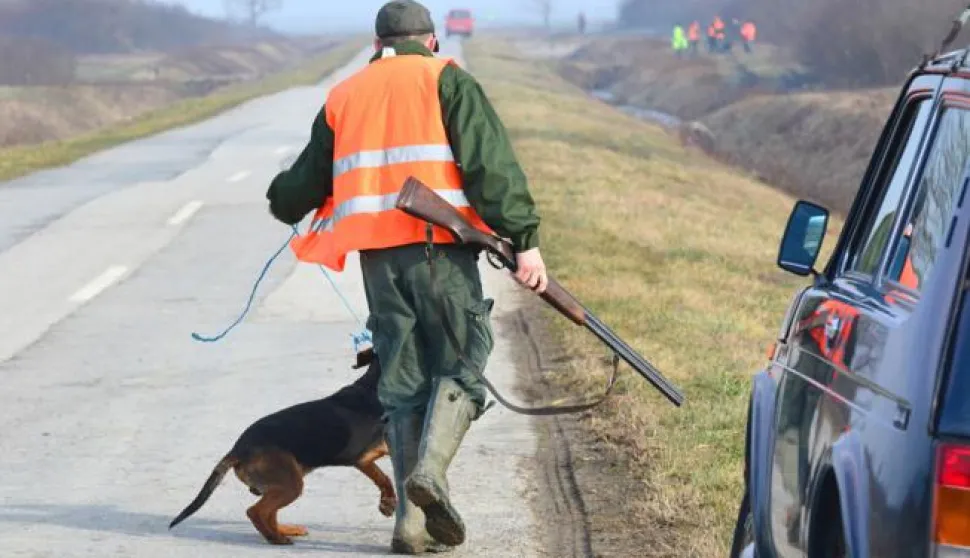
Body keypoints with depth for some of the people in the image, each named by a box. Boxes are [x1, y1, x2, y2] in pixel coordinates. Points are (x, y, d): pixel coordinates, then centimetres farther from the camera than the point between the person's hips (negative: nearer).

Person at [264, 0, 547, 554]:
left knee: (403, 381, 8)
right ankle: (430, 470, -22)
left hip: (377, 251, 4)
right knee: (460, 364, 2)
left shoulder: (344, 96, 20)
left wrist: (282, 200, 49)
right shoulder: (445, 79, 6)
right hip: (440, 245, -4)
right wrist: (525, 239, -12)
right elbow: (491, 162, -8)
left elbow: (303, 184, 26)